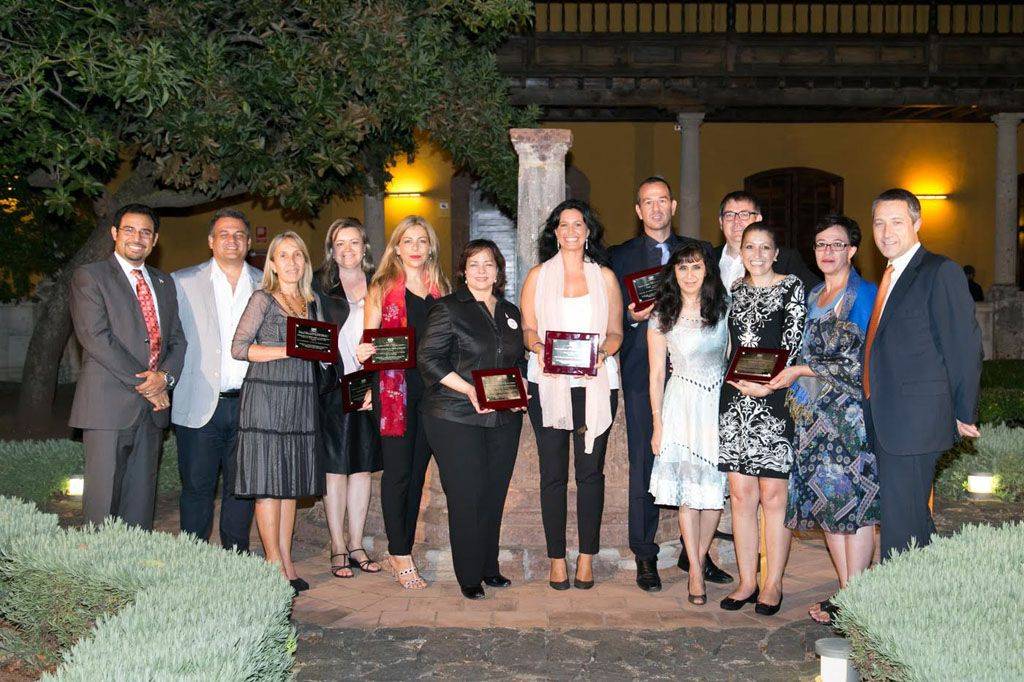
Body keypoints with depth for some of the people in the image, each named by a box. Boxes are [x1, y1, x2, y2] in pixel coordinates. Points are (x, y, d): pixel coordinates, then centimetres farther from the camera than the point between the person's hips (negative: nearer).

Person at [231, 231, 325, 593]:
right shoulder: (263, 298, -2)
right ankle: (274, 563, 2)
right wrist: (288, 351, -15)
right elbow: (239, 348, -8)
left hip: (301, 398, 6)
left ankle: (286, 563, 13)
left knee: (291, 481, 7)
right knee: (268, 481, -4)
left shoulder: (310, 302, 16)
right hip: (266, 396, -6)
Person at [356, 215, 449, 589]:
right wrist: (364, 353, -19)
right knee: (397, 471, -4)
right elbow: (368, 340, 3)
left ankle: (401, 550, 17)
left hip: (431, 387, 4)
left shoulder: (439, 289, 14)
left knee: (418, 471, 8)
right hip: (393, 386, -4)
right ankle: (401, 556, 2)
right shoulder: (382, 287, 5)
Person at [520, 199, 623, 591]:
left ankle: (587, 558, 10)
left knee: (590, 471, 2)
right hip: (548, 384, 0)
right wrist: (538, 347, -13)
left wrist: (602, 351, -11)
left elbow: (615, 332, 10)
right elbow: (528, 328, 8)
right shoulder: (538, 276, 11)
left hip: (596, 384, 0)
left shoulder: (605, 276, 11)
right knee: (553, 473, 1)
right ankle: (557, 559, 9)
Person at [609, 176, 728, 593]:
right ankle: (645, 556, 8)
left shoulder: (699, 251, 13)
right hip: (643, 371, -1)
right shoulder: (621, 256, 9)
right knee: (644, 462, -1)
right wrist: (632, 316, -13)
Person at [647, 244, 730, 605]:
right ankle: (696, 573, 4)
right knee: (688, 491, -3)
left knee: (716, 487, 4)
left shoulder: (723, 307, 4)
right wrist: (657, 424, -1)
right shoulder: (662, 318, -1)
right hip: (683, 404, -2)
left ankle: (700, 556, 21)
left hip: (721, 401, 2)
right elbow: (657, 374, 2)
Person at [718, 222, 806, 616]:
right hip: (734, 401, 4)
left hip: (774, 402, -4)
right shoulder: (735, 289, 15)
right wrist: (736, 379, 1)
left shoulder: (791, 287, 2)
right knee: (741, 494, 5)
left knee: (772, 495, -2)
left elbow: (792, 345, -6)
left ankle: (773, 584, 8)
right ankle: (747, 582, 13)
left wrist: (767, 384, -16)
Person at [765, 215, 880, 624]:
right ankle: (845, 591, 16)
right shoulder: (813, 297, 16)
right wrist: (785, 374, 5)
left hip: (852, 414, -7)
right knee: (824, 501, 7)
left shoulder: (865, 295, -7)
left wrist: (803, 371, -13)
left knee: (853, 499, -4)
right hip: (814, 413, 7)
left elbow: (863, 362, -13)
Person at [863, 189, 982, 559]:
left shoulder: (941, 272, -9)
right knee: (914, 518, 17)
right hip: (885, 424, 9)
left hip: (915, 423, -9)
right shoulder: (889, 278, 17)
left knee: (900, 524, -8)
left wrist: (963, 414, -8)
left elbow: (965, 346, -9)